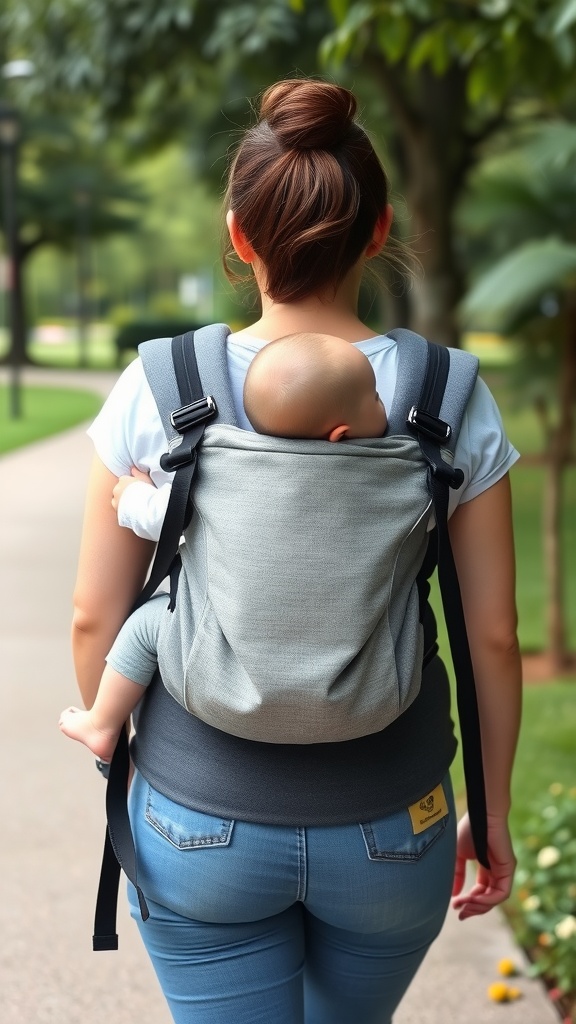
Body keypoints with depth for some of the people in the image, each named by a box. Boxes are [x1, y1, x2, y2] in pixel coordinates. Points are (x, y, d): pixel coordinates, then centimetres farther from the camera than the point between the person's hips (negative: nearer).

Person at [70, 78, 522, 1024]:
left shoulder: (158, 390, -10)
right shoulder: (452, 401, -9)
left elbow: (96, 617, -4)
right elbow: (492, 636, -5)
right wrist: (493, 814, 8)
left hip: (197, 824, -1)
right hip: (390, 833, 2)